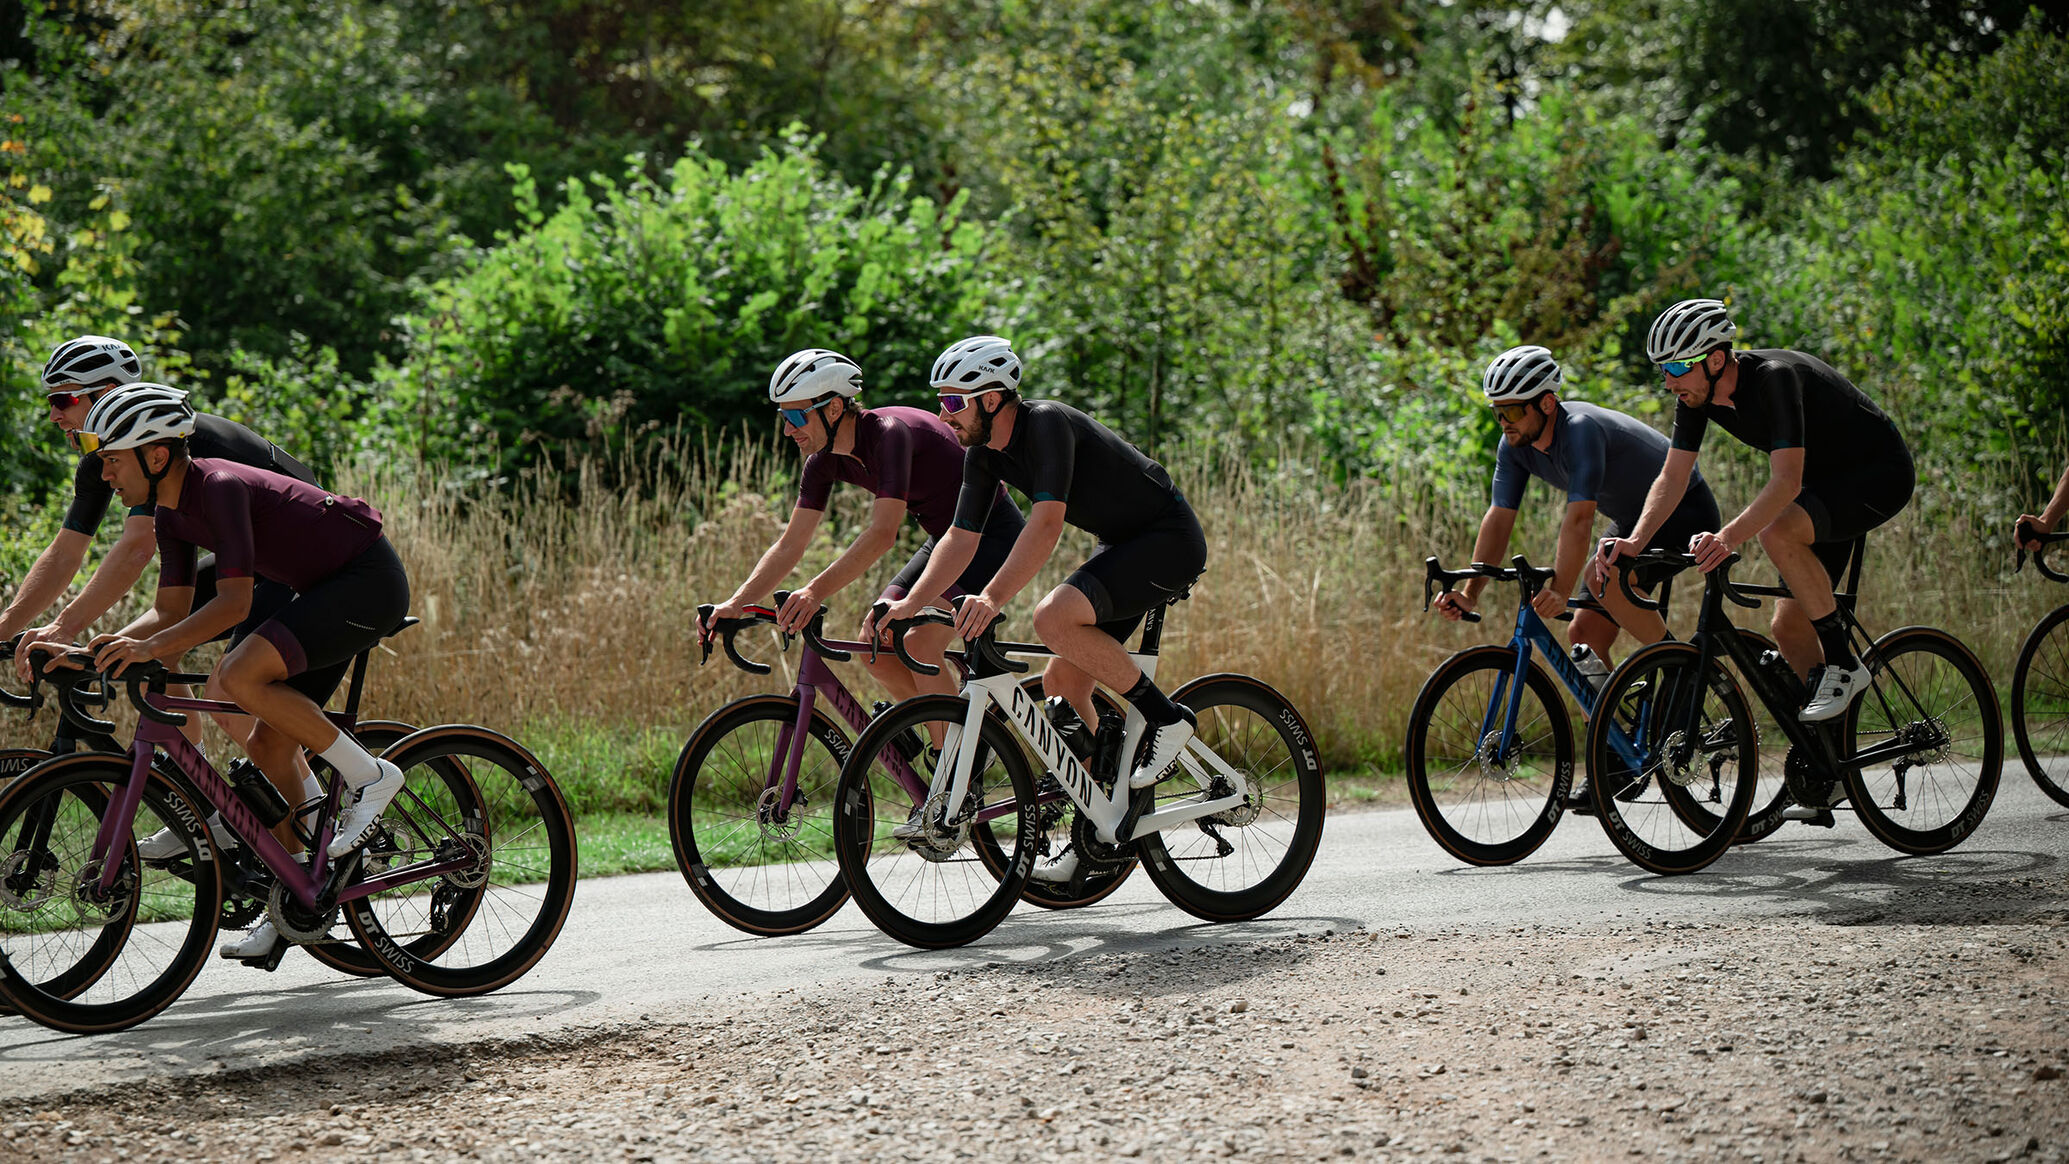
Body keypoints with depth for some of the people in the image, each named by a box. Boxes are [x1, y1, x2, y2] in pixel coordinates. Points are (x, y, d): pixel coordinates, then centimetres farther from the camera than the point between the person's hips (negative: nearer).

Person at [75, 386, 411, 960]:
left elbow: (234, 601, -29)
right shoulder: (172, 510, 5)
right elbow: (171, 610, 8)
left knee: (240, 674, -26)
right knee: (267, 745, 5)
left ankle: (368, 775, -13)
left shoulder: (221, 486, -23)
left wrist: (151, 648, -35)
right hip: (327, 589, 10)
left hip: (369, 581, -10)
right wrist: (106, 645, -7)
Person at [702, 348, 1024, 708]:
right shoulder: (825, 459, -4)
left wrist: (816, 591, -46)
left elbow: (882, 533, -38)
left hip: (991, 532, -9)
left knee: (919, 644, -22)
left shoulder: (890, 433, -29)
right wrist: (734, 605, -13)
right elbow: (789, 546, -1)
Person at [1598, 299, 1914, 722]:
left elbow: (1787, 481, -39)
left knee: (1777, 531, -34)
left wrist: (1728, 537, -51)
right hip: (1826, 479, 9)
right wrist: (1634, 541, -21)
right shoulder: (1698, 394, -9)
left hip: (1881, 475, -9)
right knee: (1789, 627, 2)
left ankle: (1842, 663, -20)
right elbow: (1673, 476, -6)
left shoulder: (1774, 377, -32)